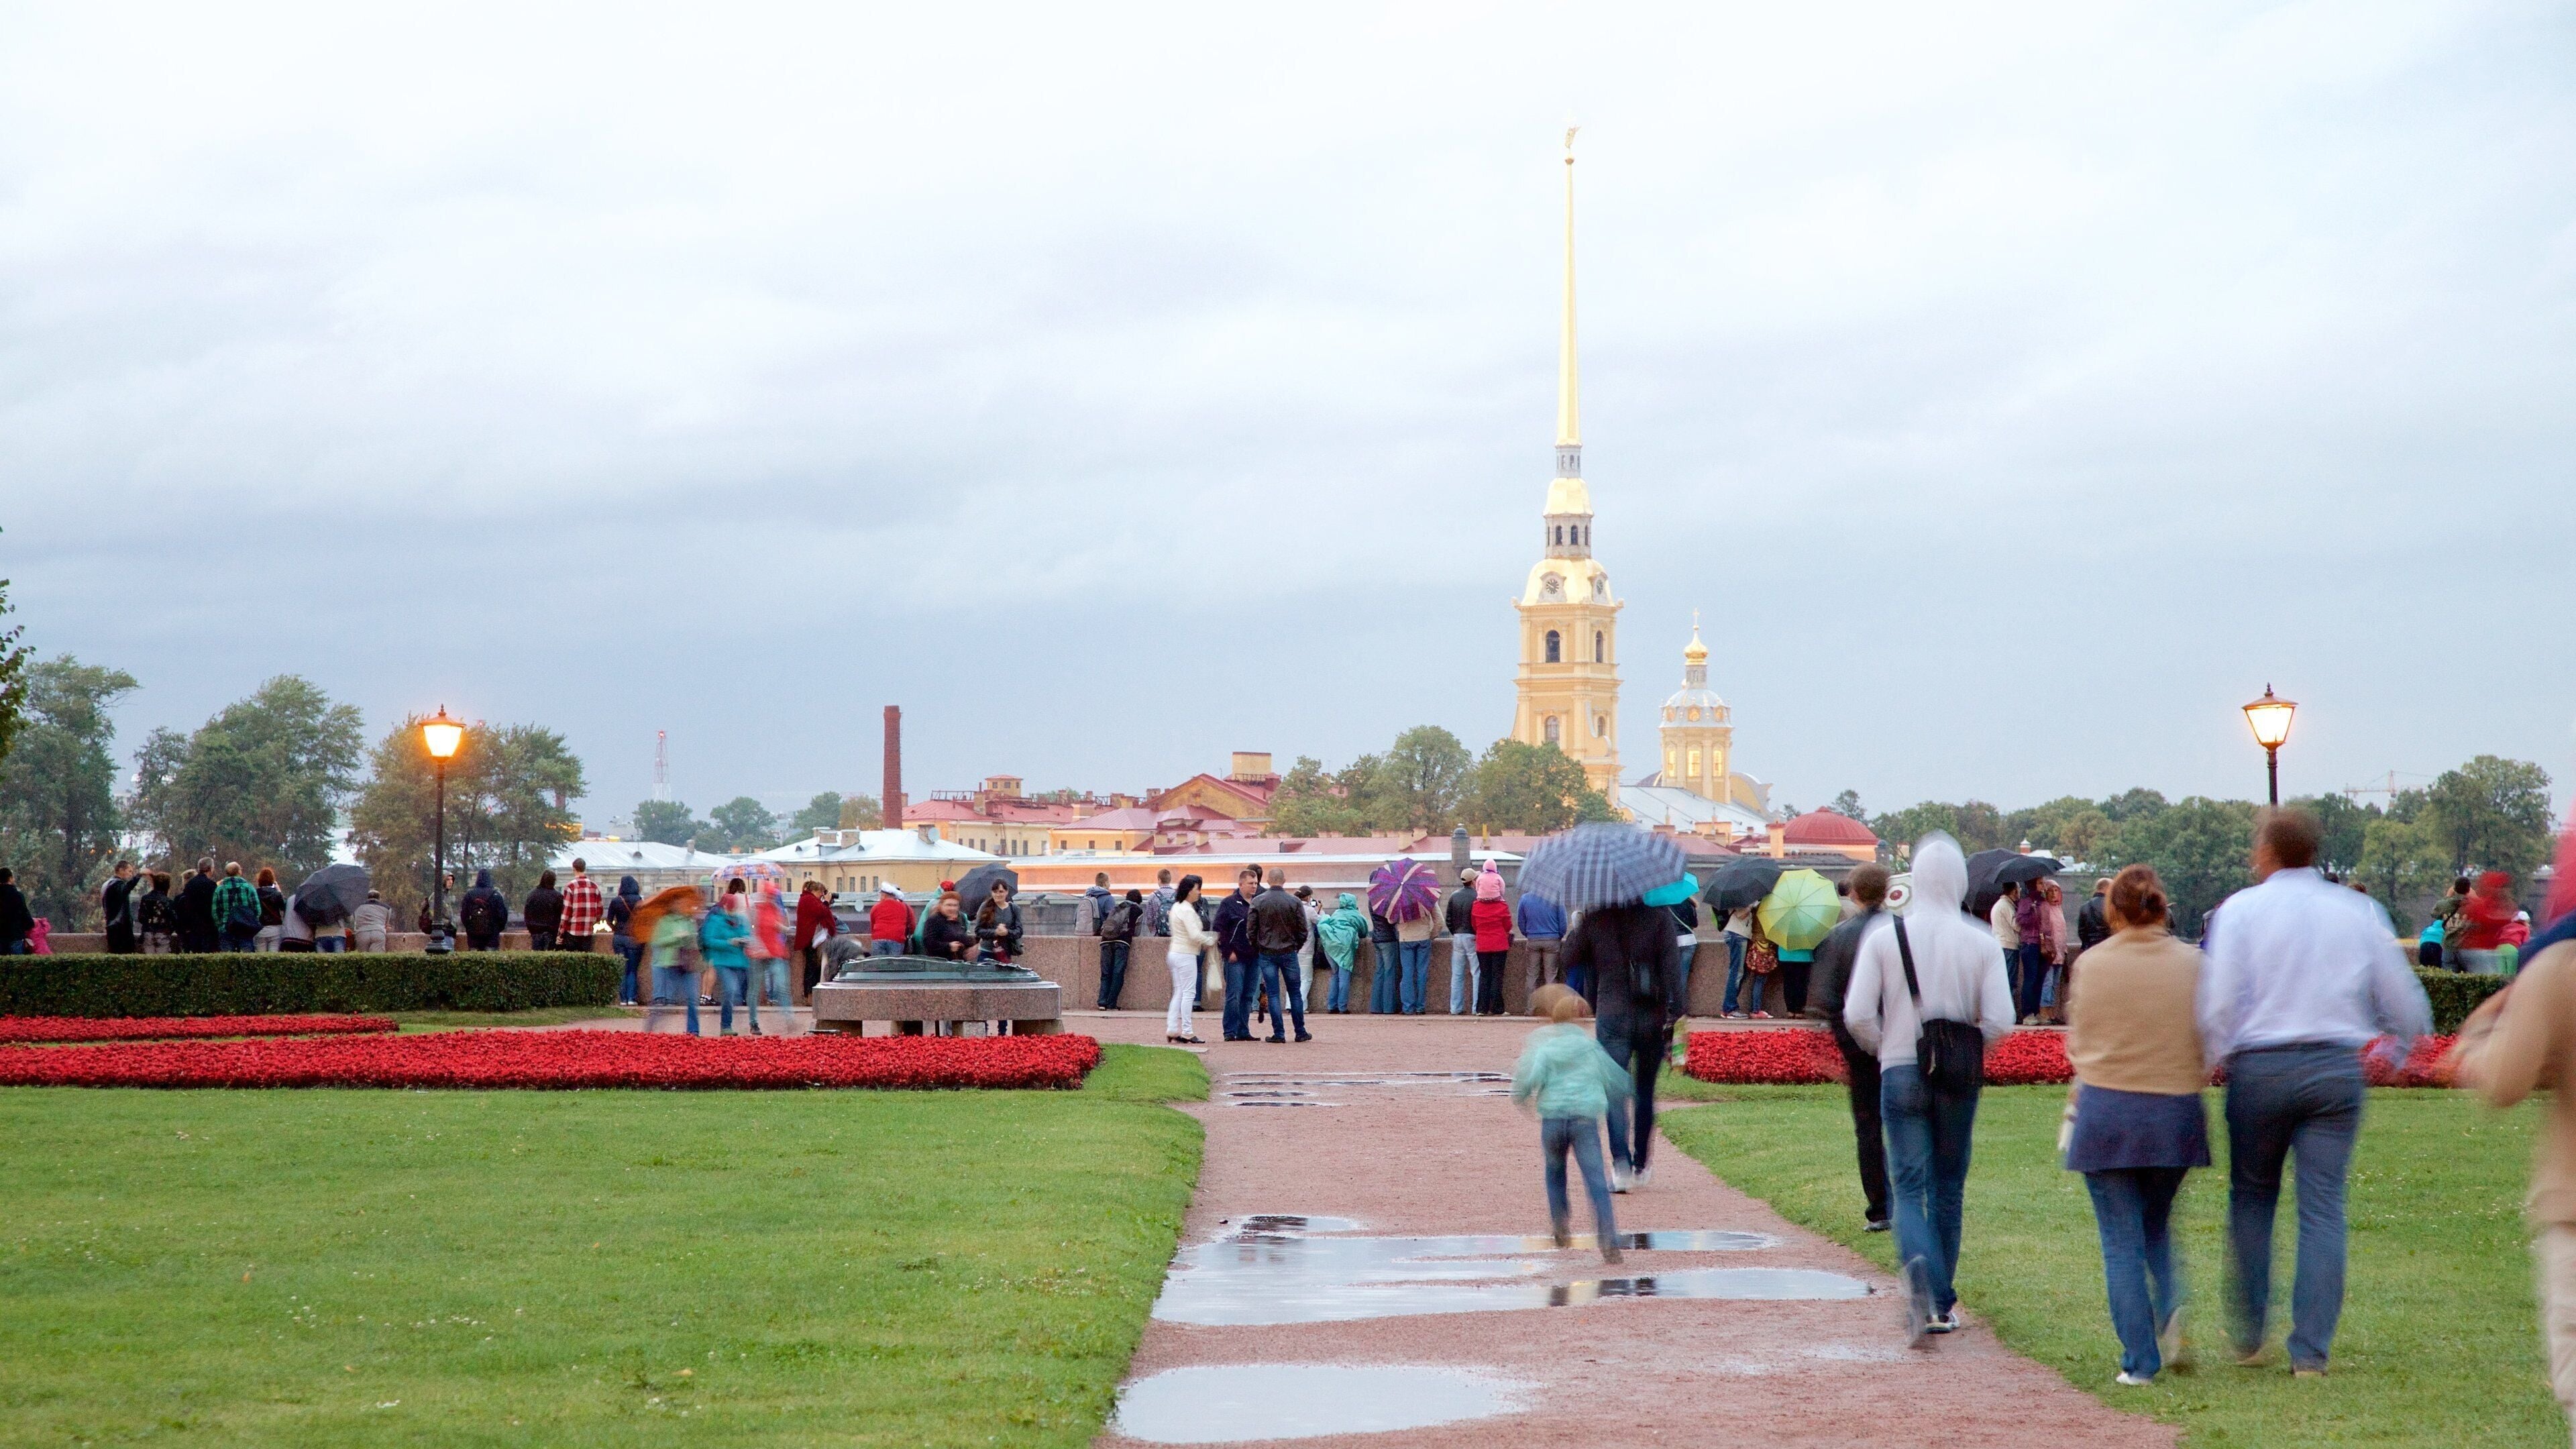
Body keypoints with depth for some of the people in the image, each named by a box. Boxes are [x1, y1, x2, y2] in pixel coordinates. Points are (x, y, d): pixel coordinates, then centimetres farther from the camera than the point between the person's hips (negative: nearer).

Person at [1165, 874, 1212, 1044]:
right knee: (1189, 992, -5)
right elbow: (1195, 935, -22)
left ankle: (1171, 1029, 9)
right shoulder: (1187, 910, -17)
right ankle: (1186, 1031, -5)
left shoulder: (1176, 907, 13)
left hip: (1175, 952, 10)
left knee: (1179, 993, 12)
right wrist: (1210, 941, -6)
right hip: (1186, 955, -10)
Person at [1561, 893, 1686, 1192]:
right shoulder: (1658, 915, -4)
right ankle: (1642, 1165, 25)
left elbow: (1570, 959, 7)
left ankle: (1621, 1164, -20)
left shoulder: (1594, 919, -2)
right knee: (1645, 1092, 17)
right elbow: (1671, 965, -10)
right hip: (1652, 1019, 1)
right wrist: (1675, 1012, -11)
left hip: (1612, 1018, -1)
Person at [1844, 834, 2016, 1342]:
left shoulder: (1884, 938, -5)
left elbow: (1857, 1015, -8)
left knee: (1909, 1185, 0)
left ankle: (1918, 1265, -30)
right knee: (1948, 1190, 14)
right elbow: (1999, 1021, -9)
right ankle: (1942, 1304, 17)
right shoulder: (1981, 943, -4)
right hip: (1958, 1080, 1)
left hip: (1901, 1074, -1)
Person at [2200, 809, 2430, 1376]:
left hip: (2260, 1067, -1)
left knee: (2252, 1198, 14)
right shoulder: (2357, 912, 6)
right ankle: (2311, 1350, -2)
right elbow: (2402, 999, 11)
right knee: (2324, 1207, 2)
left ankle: (2249, 1336, 15)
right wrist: (2407, 1040, 30)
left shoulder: (2242, 909, -1)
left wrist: (2211, 1060, 4)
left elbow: (2218, 1002, -9)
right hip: (2336, 1068, 1)